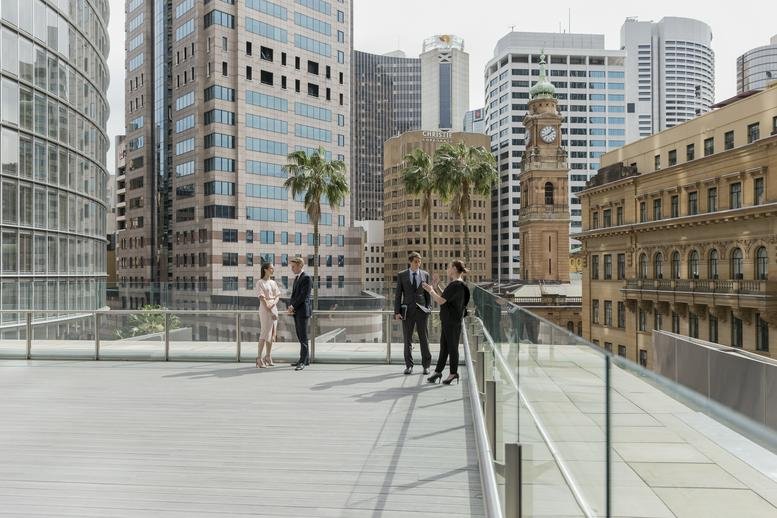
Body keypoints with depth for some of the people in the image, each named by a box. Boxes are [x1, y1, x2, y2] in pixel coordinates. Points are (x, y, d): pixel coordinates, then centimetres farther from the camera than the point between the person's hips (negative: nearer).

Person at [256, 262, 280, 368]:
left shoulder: (274, 282, 14)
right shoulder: (260, 283, -5)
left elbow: (278, 296, 7)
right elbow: (262, 299, -13)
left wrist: (273, 304, -13)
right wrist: (270, 312, -18)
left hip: (274, 308, 6)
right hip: (265, 309, -6)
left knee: (272, 333, 6)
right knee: (264, 333, -8)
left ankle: (268, 357, 13)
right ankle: (259, 358, -4)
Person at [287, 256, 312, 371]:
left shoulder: (307, 278, -11)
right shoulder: (296, 278, 19)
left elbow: (303, 295, -17)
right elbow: (293, 294, 16)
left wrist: (293, 306, -12)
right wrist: (290, 306, -1)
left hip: (303, 310, -9)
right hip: (296, 311, 9)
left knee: (303, 336, -8)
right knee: (300, 336, 12)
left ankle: (302, 361, -6)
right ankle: (306, 359, 20)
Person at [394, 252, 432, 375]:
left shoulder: (425, 275, 7)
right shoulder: (401, 275, 2)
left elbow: (428, 293, 10)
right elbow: (398, 294, 1)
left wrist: (429, 308, -2)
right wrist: (397, 312, -6)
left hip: (421, 310, 1)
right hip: (407, 311, -1)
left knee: (424, 339, 2)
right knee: (407, 339, 4)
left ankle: (426, 365, 12)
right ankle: (409, 366, 14)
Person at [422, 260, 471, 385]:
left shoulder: (456, 285, -19)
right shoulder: (454, 284, 14)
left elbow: (441, 301, -21)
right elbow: (444, 299, 20)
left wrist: (431, 291, -7)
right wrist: (434, 288, 19)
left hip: (453, 323, -10)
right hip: (446, 322, 10)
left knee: (452, 347, 2)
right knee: (443, 347, 13)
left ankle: (453, 373, 13)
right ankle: (438, 371, 20)